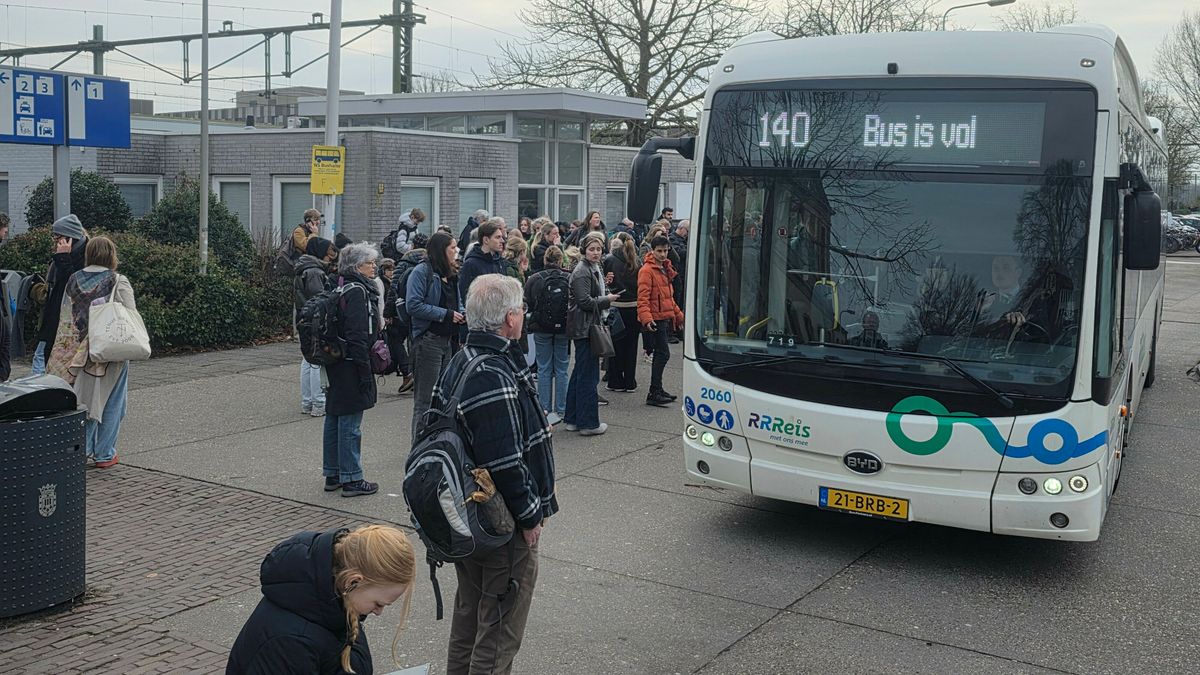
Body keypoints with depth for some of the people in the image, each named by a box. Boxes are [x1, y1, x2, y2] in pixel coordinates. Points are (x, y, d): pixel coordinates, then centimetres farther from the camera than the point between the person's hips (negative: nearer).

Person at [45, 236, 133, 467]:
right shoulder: (118, 282, -10)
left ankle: (81, 449, 16)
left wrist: (71, 350, 17)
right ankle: (104, 454, 9)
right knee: (110, 402, 5)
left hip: (78, 352, 4)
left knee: (83, 399, 14)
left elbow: (64, 318, 10)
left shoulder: (73, 281, 5)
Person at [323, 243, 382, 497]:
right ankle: (351, 478, 1)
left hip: (336, 365, 10)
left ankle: (333, 474, 24)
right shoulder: (357, 291, -16)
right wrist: (365, 370, -21)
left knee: (335, 418, 14)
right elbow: (357, 335, -22)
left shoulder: (343, 288, 14)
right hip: (351, 365, -10)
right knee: (350, 422, -5)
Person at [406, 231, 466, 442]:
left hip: (447, 340, 9)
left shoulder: (451, 274, 16)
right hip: (428, 340, -9)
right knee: (425, 400, -4)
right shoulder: (422, 272, -10)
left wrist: (462, 313, 4)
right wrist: (446, 314, -17)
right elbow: (413, 305, -18)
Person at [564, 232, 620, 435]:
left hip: (592, 326, 11)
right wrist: (607, 299, -9)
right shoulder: (582, 272, -15)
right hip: (585, 328, -11)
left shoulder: (595, 269, 16)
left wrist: (606, 294, 12)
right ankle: (588, 423, -1)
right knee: (589, 375, -6)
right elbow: (585, 301, -20)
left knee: (580, 373, 15)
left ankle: (573, 419, 23)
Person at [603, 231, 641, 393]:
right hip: (633, 306, 2)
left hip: (616, 305, -2)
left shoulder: (610, 260, -7)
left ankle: (616, 382, 9)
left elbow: (606, 282, -4)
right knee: (631, 345, 9)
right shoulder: (636, 262, 0)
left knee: (616, 344, 7)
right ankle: (630, 382, 13)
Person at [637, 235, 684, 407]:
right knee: (663, 354, -12)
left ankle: (657, 389, 23)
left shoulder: (665, 269, 16)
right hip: (655, 319, -9)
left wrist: (678, 315, 28)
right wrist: (646, 318, -30)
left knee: (661, 354, 14)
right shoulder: (647, 270, -12)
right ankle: (653, 394, -9)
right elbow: (642, 298, -19)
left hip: (666, 317, 9)